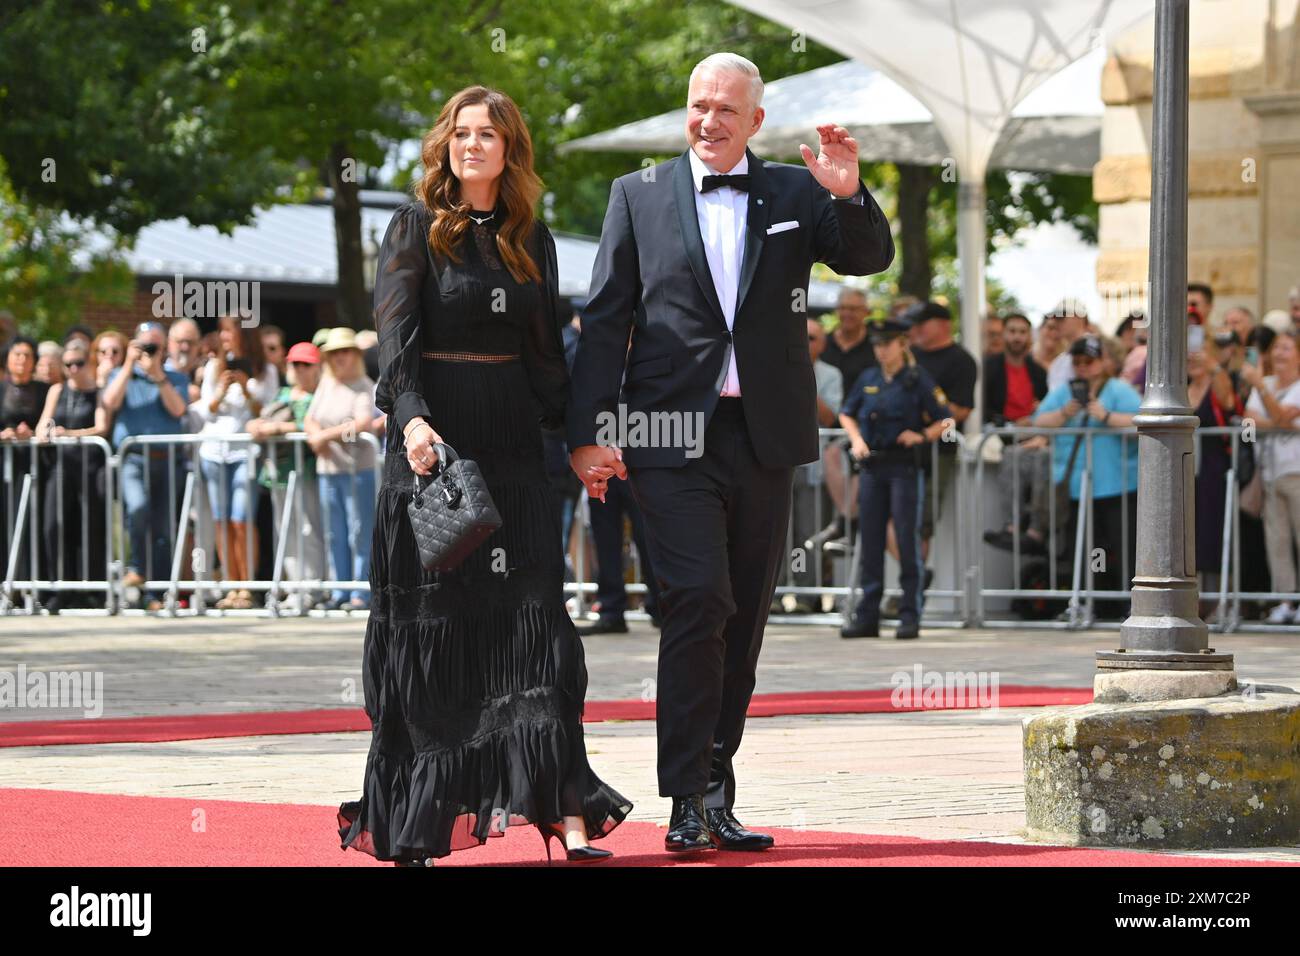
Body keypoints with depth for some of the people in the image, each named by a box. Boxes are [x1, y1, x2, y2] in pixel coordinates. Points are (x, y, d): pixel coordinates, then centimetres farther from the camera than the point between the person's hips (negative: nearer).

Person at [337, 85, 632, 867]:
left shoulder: (532, 238, 11)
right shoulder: (417, 228, 0)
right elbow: (396, 331, -12)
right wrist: (412, 417, -28)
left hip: (513, 450, 3)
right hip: (434, 442, -3)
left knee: (533, 620, -4)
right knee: (429, 629, 1)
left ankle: (567, 813, -9)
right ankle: (418, 827, 8)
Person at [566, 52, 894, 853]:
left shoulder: (793, 194, 10)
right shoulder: (639, 196, 7)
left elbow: (870, 259, 0)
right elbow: (605, 321, 4)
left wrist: (849, 196, -20)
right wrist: (587, 433, -4)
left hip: (764, 435, 3)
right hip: (673, 433, -3)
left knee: (745, 617, 7)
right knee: (698, 601, -15)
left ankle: (717, 793, 17)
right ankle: (689, 801, -12)